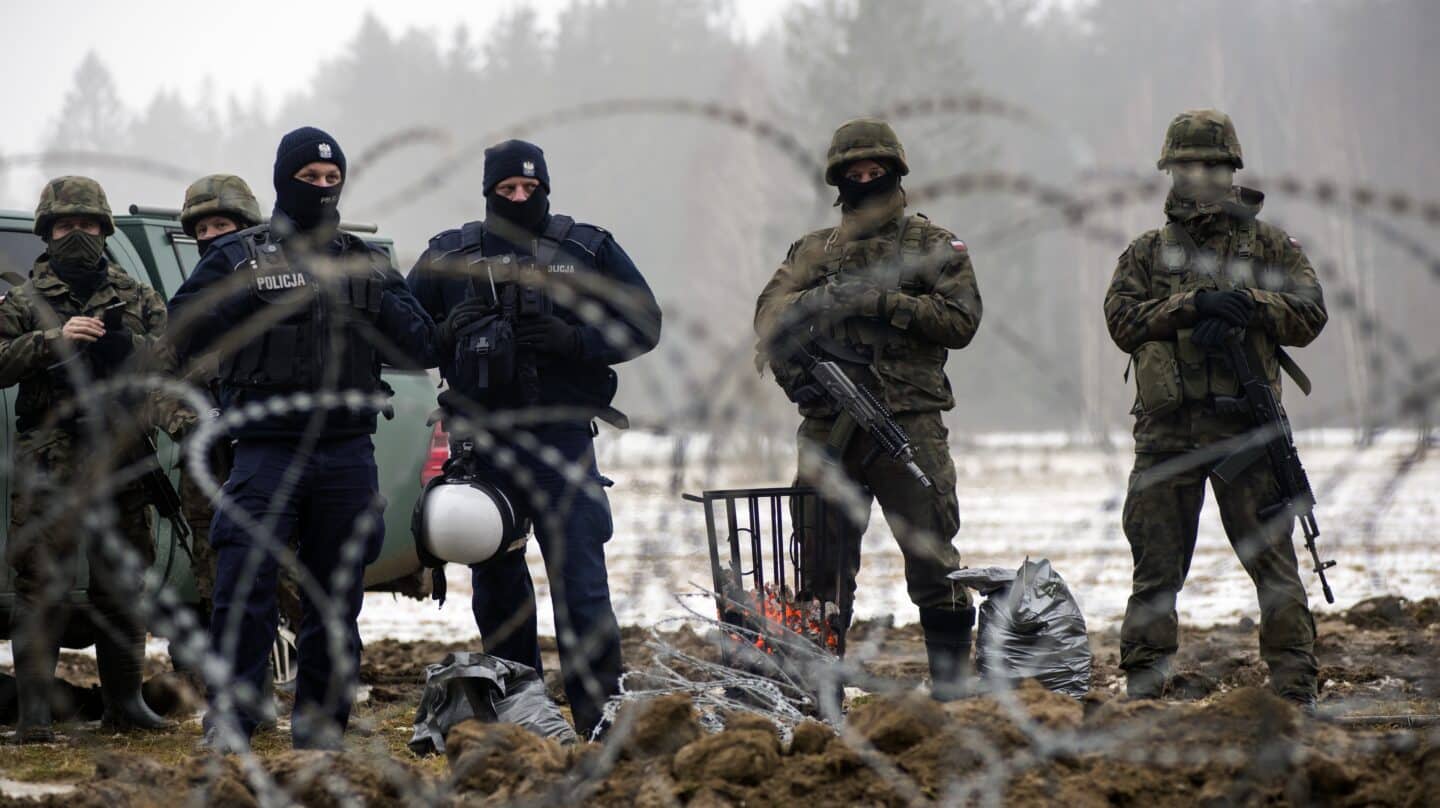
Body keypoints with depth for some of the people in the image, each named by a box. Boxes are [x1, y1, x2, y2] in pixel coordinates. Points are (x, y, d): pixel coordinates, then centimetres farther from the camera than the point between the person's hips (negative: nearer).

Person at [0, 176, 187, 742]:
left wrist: (181, 415, -15)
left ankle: (124, 701, 19)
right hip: (48, 466, -3)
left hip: (121, 462, 3)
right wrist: (53, 341, -16)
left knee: (122, 585, 9)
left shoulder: (139, 300, 14)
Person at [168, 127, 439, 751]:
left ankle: (321, 724, 13)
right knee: (245, 583, -14)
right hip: (266, 448, -3)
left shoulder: (365, 264, 15)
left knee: (336, 595, 6)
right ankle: (229, 717, -12)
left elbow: (421, 348, 8)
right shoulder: (237, 257, 7)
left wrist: (372, 300, -7)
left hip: (348, 453, 3)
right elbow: (184, 334, -2)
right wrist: (249, 293, -11)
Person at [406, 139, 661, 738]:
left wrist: (574, 340, -11)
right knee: (496, 586, 10)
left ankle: (600, 716, -11)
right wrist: (449, 333, -9)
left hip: (560, 438, -3)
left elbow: (642, 324, 4)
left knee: (581, 580, -10)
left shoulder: (589, 250, 6)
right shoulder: (449, 256, 10)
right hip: (480, 445, 3)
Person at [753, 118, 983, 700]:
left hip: (909, 419, -3)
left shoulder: (935, 247, 9)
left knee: (930, 551, -7)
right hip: (830, 427, 3)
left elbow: (960, 320, -4)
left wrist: (883, 302, -13)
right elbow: (771, 312, 4)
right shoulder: (815, 250, 18)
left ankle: (951, 671, 0)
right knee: (822, 556, 5)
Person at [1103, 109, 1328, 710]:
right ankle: (1142, 688, 8)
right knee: (1155, 565, 3)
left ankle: (1295, 687, -2)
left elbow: (1309, 313, 1)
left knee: (1271, 560, -4)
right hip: (1166, 431, 2)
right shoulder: (1146, 254, 15)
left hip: (1246, 430, -1)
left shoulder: (1269, 245, 12)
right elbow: (1123, 320, -1)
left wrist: (1245, 306, -15)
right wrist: (1195, 304, -14)